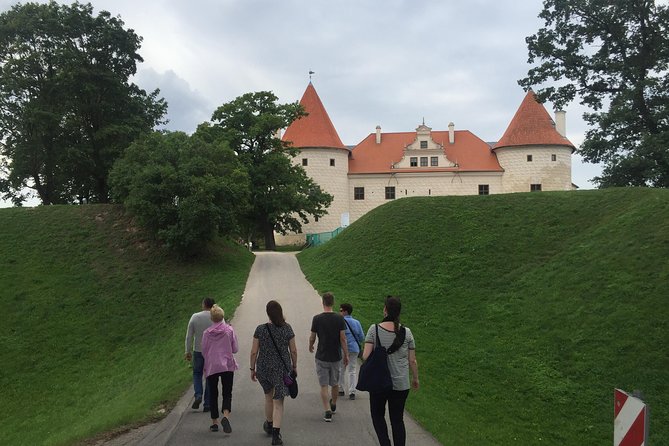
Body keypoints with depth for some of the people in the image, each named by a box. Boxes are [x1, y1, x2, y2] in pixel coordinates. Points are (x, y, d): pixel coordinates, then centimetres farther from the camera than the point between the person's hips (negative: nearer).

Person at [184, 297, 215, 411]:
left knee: (197, 373, 19)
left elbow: (189, 336, 0)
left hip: (198, 351, 1)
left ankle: (198, 395, -3)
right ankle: (207, 404, 10)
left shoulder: (195, 317, -3)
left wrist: (188, 351, 8)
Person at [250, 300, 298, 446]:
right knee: (278, 401, 5)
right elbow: (293, 350, -2)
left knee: (268, 396, 23)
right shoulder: (287, 328, -7)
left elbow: (254, 352, -6)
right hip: (282, 368, -1)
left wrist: (252, 369, 6)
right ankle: (276, 434, -5)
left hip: (264, 368, 1)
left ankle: (269, 425, 42)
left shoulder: (260, 329, -10)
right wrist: (294, 366, 12)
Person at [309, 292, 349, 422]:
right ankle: (333, 405, 39)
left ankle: (327, 411, -5)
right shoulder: (339, 318, -8)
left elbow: (312, 337, -2)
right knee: (335, 383, 20)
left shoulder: (317, 318, -10)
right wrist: (346, 355, -1)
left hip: (321, 357, -2)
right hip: (336, 356, 2)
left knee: (324, 385, 3)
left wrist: (310, 346, 18)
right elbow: (343, 339, -9)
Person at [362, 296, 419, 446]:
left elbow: (366, 356, -14)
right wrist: (415, 378, 15)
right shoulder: (406, 332, -4)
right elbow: (412, 361, 0)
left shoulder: (374, 329, -10)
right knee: (397, 419, 14)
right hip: (401, 384, 2)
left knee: (378, 414, 18)